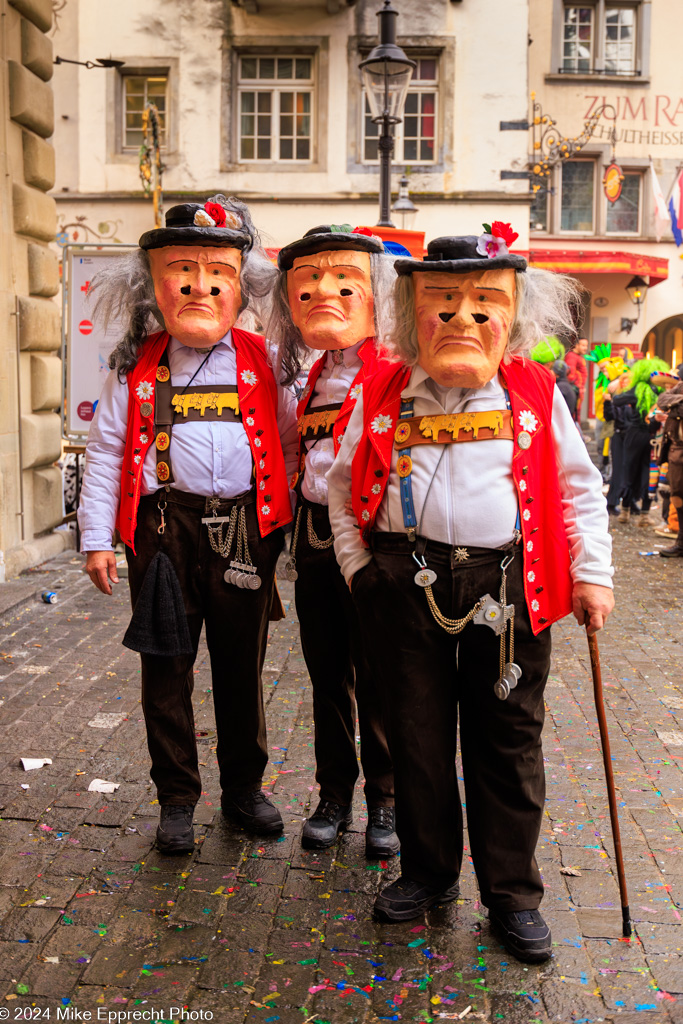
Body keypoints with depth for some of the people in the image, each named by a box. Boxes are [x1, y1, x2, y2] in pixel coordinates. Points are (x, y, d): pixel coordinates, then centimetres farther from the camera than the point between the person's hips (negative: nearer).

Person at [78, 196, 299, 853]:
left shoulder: (261, 362, 5)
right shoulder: (138, 367, 4)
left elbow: (289, 441, 9)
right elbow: (104, 452, 4)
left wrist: (291, 516, 2)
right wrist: (95, 538, 0)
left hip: (243, 527, 1)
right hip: (164, 527, 0)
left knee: (242, 666, 12)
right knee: (166, 666, 7)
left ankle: (244, 788, 30)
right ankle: (177, 798, 23)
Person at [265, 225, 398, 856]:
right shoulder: (315, 379, 12)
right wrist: (297, 539, 17)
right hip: (314, 535, 6)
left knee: (376, 678, 5)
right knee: (327, 673, 14)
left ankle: (385, 801, 23)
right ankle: (334, 795, 30)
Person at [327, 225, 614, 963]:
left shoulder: (535, 395, 4)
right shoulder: (384, 396, 4)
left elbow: (579, 486, 9)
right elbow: (343, 484, 11)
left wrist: (591, 572, 4)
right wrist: (358, 567, 5)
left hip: (508, 589, 0)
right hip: (407, 587, 1)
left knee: (507, 740, 8)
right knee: (417, 733, 12)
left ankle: (512, 893, 24)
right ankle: (428, 871, 32)